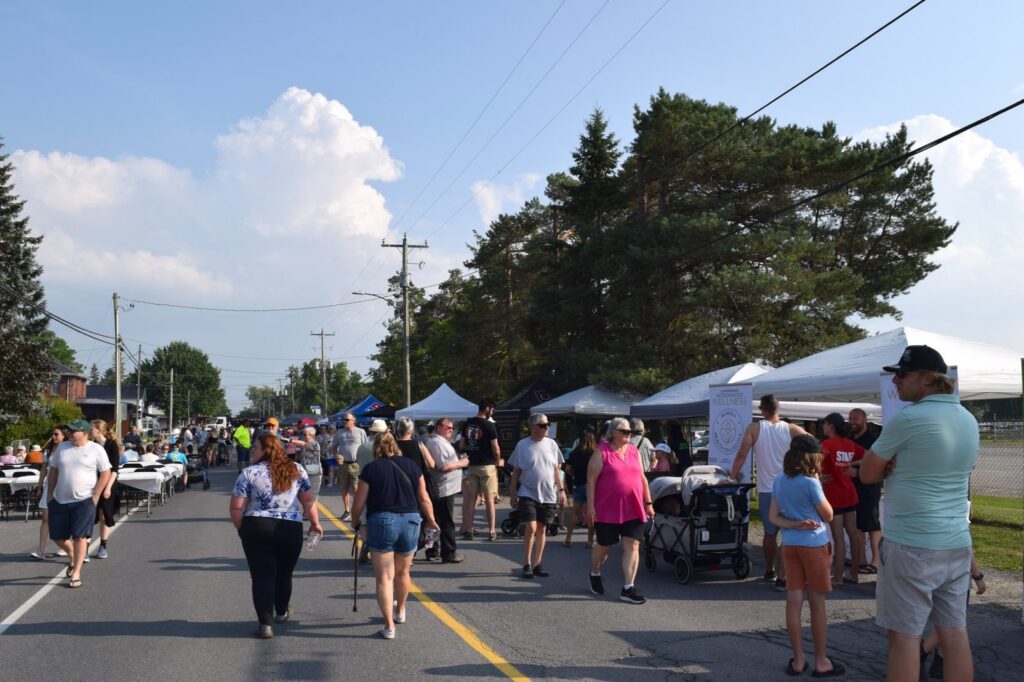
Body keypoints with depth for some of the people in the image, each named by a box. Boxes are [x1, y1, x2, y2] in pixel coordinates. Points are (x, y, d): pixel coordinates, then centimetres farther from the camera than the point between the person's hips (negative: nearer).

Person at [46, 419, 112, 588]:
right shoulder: (62, 447, 7)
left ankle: (76, 574, 2)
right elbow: (53, 471, 14)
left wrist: (95, 496, -9)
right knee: (57, 536, 9)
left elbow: (106, 473, -4)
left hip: (84, 500, -5)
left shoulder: (96, 450, -6)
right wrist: (49, 495, 9)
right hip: (59, 500, 5)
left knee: (80, 537, -5)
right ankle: (72, 557, 39)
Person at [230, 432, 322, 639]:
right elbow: (308, 501, 8)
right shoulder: (296, 470, 6)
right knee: (284, 573, 19)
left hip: (256, 528, -3)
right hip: (291, 529, 3)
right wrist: (315, 522, 18)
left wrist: (241, 528, 10)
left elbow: (236, 508, -5)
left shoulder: (249, 473, -3)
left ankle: (266, 623, -2)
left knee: (262, 575, 4)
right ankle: (282, 612, 39)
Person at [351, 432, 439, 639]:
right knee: (402, 572, 22)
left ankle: (389, 626, 1)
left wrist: (356, 522, 18)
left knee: (384, 577, 3)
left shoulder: (371, 469, -1)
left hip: (381, 522, -3)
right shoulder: (411, 465, 6)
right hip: (410, 521, 3)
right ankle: (400, 611, 43)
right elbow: (424, 499, 8)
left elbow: (359, 504, -1)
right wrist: (431, 520, 23)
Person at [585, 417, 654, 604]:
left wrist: (648, 503, 13)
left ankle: (628, 588, 3)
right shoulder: (602, 452, -5)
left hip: (633, 510, 4)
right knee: (604, 546, 10)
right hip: (608, 509, -4)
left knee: (632, 547, -1)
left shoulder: (634, 452, 11)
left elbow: (642, 478, 16)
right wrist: (590, 506, -13)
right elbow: (591, 480, -8)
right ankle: (594, 574, 37)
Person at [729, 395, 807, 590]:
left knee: (770, 533, 18)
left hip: (766, 490, 2)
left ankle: (770, 572, 33)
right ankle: (782, 578, -2)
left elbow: (742, 454, -9)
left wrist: (733, 475, 1)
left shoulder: (754, 429, -3)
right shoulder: (791, 429, -3)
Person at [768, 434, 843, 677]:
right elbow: (828, 516, -4)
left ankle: (798, 660, 12)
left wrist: (794, 525, -9)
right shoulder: (810, 483, -15)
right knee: (817, 604, 5)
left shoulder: (779, 481, 3)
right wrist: (817, 483, -1)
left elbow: (773, 517, 4)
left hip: (789, 545, 5)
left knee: (794, 602, 6)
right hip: (814, 545, -5)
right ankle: (821, 662, 13)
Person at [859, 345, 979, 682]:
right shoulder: (968, 419, 10)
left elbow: (867, 474, -7)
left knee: (904, 634, 0)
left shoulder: (908, 419, -14)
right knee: (954, 632, 10)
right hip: (957, 543, 8)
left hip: (911, 545, -7)